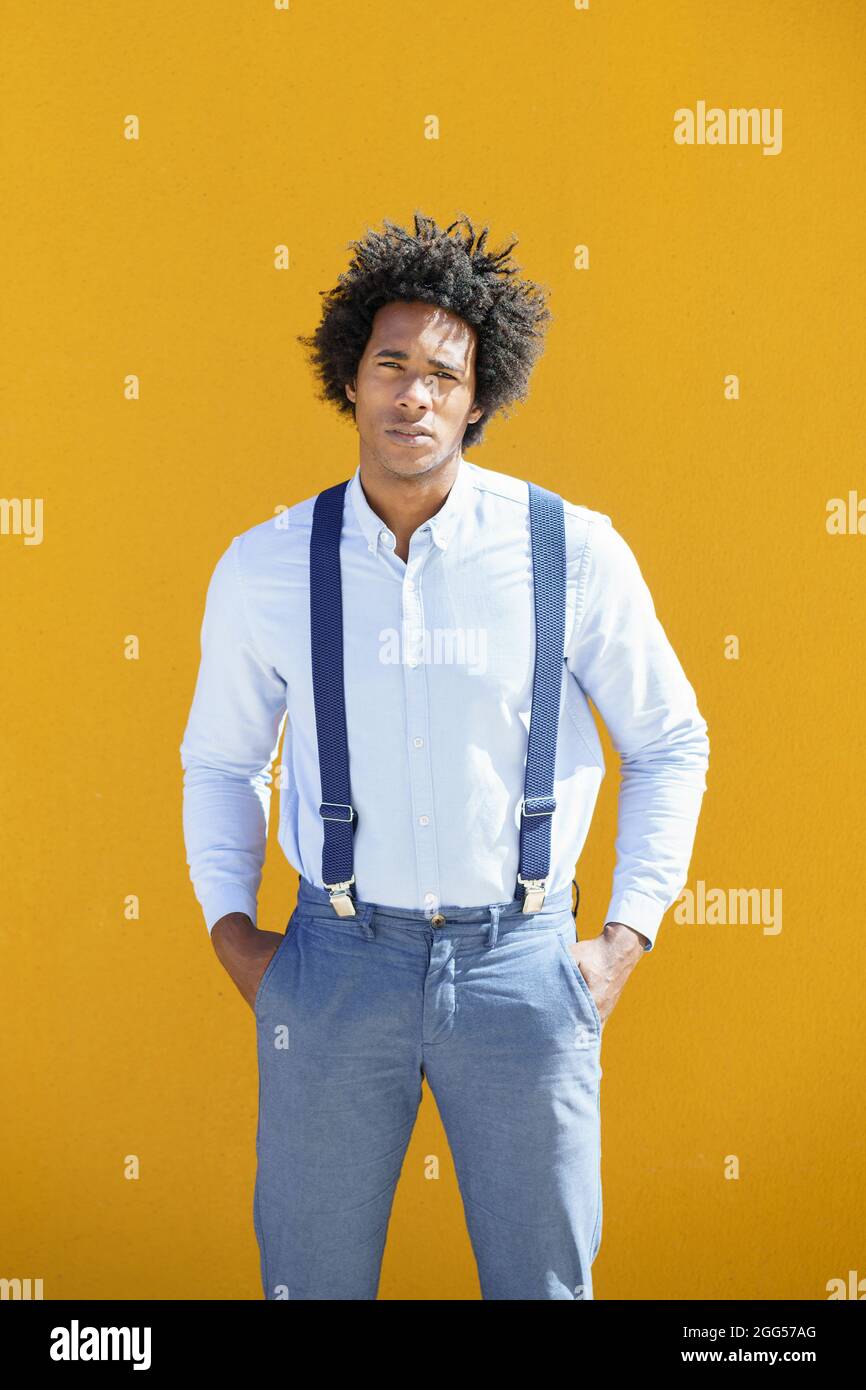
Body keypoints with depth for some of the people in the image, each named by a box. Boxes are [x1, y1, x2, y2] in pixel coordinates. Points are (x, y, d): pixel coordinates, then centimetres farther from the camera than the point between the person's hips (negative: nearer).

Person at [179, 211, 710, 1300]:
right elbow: (219, 760, 15)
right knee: (311, 1278, 11)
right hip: (337, 960, 1)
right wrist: (230, 928, 5)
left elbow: (671, 746, 7)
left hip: (521, 963, -1)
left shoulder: (573, 555, -5)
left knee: (543, 1279, 11)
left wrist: (626, 936, 2)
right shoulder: (264, 569, 0)